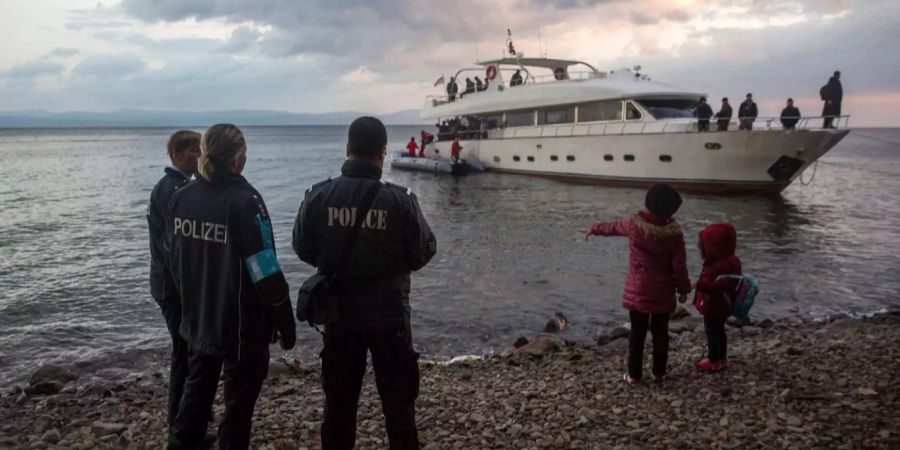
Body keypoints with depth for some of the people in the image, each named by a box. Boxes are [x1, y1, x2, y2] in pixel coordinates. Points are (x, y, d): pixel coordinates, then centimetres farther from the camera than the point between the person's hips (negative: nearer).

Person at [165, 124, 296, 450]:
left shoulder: (181, 198, -1)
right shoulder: (244, 201, -20)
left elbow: (173, 262, 8)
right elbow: (267, 274, -21)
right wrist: (286, 325, -11)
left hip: (198, 322, 6)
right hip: (243, 326, -6)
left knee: (195, 395, 23)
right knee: (238, 404, 11)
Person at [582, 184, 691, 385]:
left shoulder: (635, 224, -10)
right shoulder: (674, 233, -13)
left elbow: (613, 227, 10)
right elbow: (679, 266, -8)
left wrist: (594, 229, 30)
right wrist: (683, 289, 7)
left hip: (638, 291, 0)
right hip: (663, 292, 0)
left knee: (637, 333, 8)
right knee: (660, 333, 13)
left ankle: (634, 375, 15)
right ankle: (659, 373, 24)